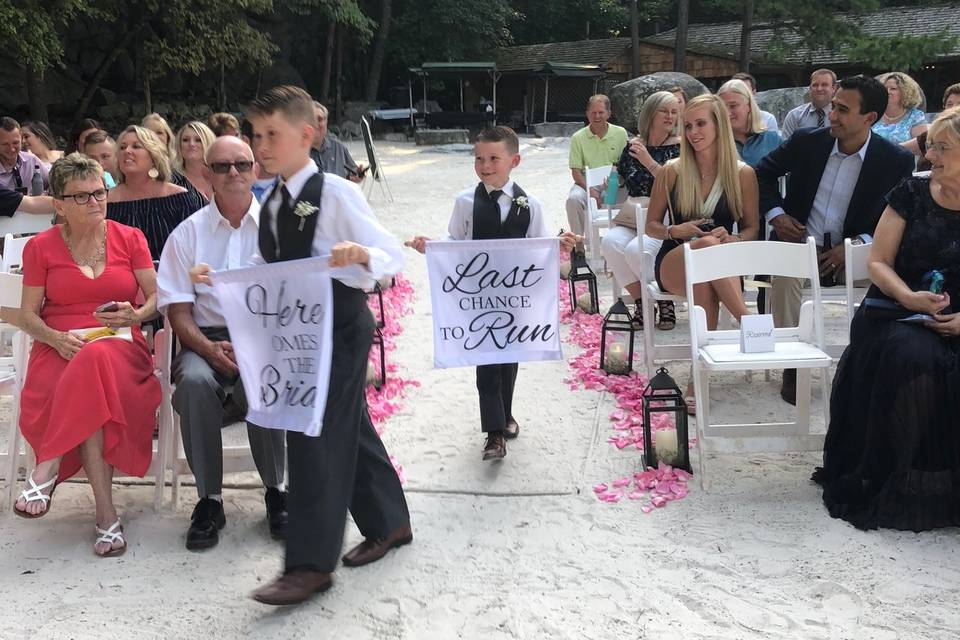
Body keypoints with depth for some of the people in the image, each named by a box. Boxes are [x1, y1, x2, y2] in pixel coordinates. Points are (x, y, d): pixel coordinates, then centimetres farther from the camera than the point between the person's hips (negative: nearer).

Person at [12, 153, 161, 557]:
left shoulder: (130, 239, 12)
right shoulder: (40, 247, 11)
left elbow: (157, 297, 10)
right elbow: (27, 315, 8)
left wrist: (136, 315, -14)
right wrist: (57, 339, -13)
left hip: (121, 347, 0)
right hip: (60, 350, 0)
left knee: (96, 362, -40)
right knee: (91, 387, -37)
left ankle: (48, 468, -33)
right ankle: (106, 512, -37)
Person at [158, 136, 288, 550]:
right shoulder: (188, 234, 9)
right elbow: (178, 311, 4)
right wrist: (210, 349, -15)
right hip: (208, 338, 1)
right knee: (194, 380, -32)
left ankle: (275, 490, -13)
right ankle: (209, 498, -19)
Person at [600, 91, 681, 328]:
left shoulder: (679, 147, 1)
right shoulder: (633, 146, 14)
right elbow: (618, 181, 23)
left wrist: (649, 162, -16)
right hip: (631, 218, 4)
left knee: (636, 249, -31)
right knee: (611, 242, -27)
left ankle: (665, 303, -5)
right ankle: (640, 302, -10)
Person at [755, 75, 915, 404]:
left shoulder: (897, 161, -5)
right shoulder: (806, 141, -2)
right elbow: (764, 172, 13)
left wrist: (857, 243, -15)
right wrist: (776, 214, -2)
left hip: (854, 253, 0)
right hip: (800, 243, 0)